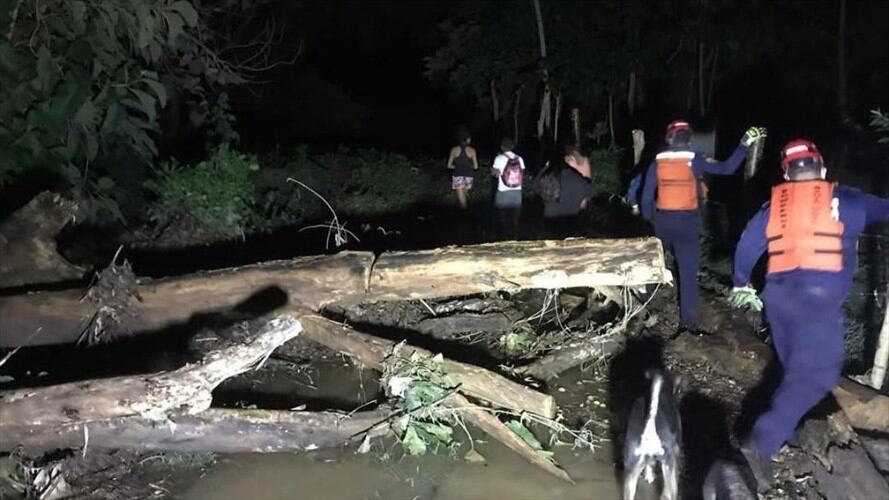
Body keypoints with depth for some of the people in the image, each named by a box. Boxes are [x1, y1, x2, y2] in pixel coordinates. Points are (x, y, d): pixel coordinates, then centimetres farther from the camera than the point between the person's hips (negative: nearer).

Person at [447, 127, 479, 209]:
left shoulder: (454, 149, -3)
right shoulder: (472, 150, -4)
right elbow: (476, 167, -1)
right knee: (465, 193, 23)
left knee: (462, 200, 1)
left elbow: (449, 165, 0)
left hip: (457, 176, -1)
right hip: (468, 176, 1)